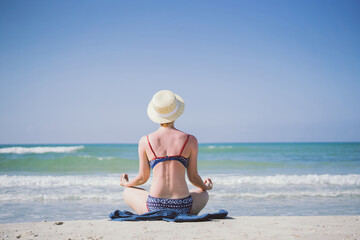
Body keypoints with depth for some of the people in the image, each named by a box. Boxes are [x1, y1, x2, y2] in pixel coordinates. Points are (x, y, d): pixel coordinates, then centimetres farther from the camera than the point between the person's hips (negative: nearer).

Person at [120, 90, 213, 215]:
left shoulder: (145, 141, 0)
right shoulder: (190, 140, -2)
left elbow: (142, 178, 8)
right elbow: (193, 177, 6)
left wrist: (126, 183, 31)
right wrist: (206, 187, 30)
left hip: (154, 208, -1)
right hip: (183, 208, 1)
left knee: (128, 192, 32)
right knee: (203, 194, 36)